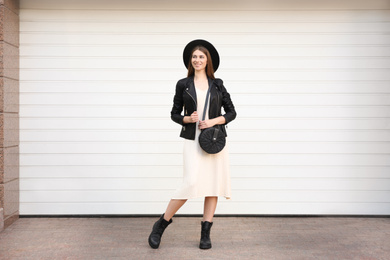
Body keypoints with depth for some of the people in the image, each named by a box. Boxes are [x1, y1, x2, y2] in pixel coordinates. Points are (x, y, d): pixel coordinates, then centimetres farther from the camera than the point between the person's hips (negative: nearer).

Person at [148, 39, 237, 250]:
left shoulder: (217, 84, 9)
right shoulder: (183, 84, 6)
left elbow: (231, 112, 9)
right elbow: (174, 114, 10)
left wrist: (214, 121, -8)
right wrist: (188, 119, -10)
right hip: (193, 140, -2)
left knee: (213, 184, 1)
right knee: (191, 183, -15)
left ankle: (206, 233, 13)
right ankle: (161, 224, 4)